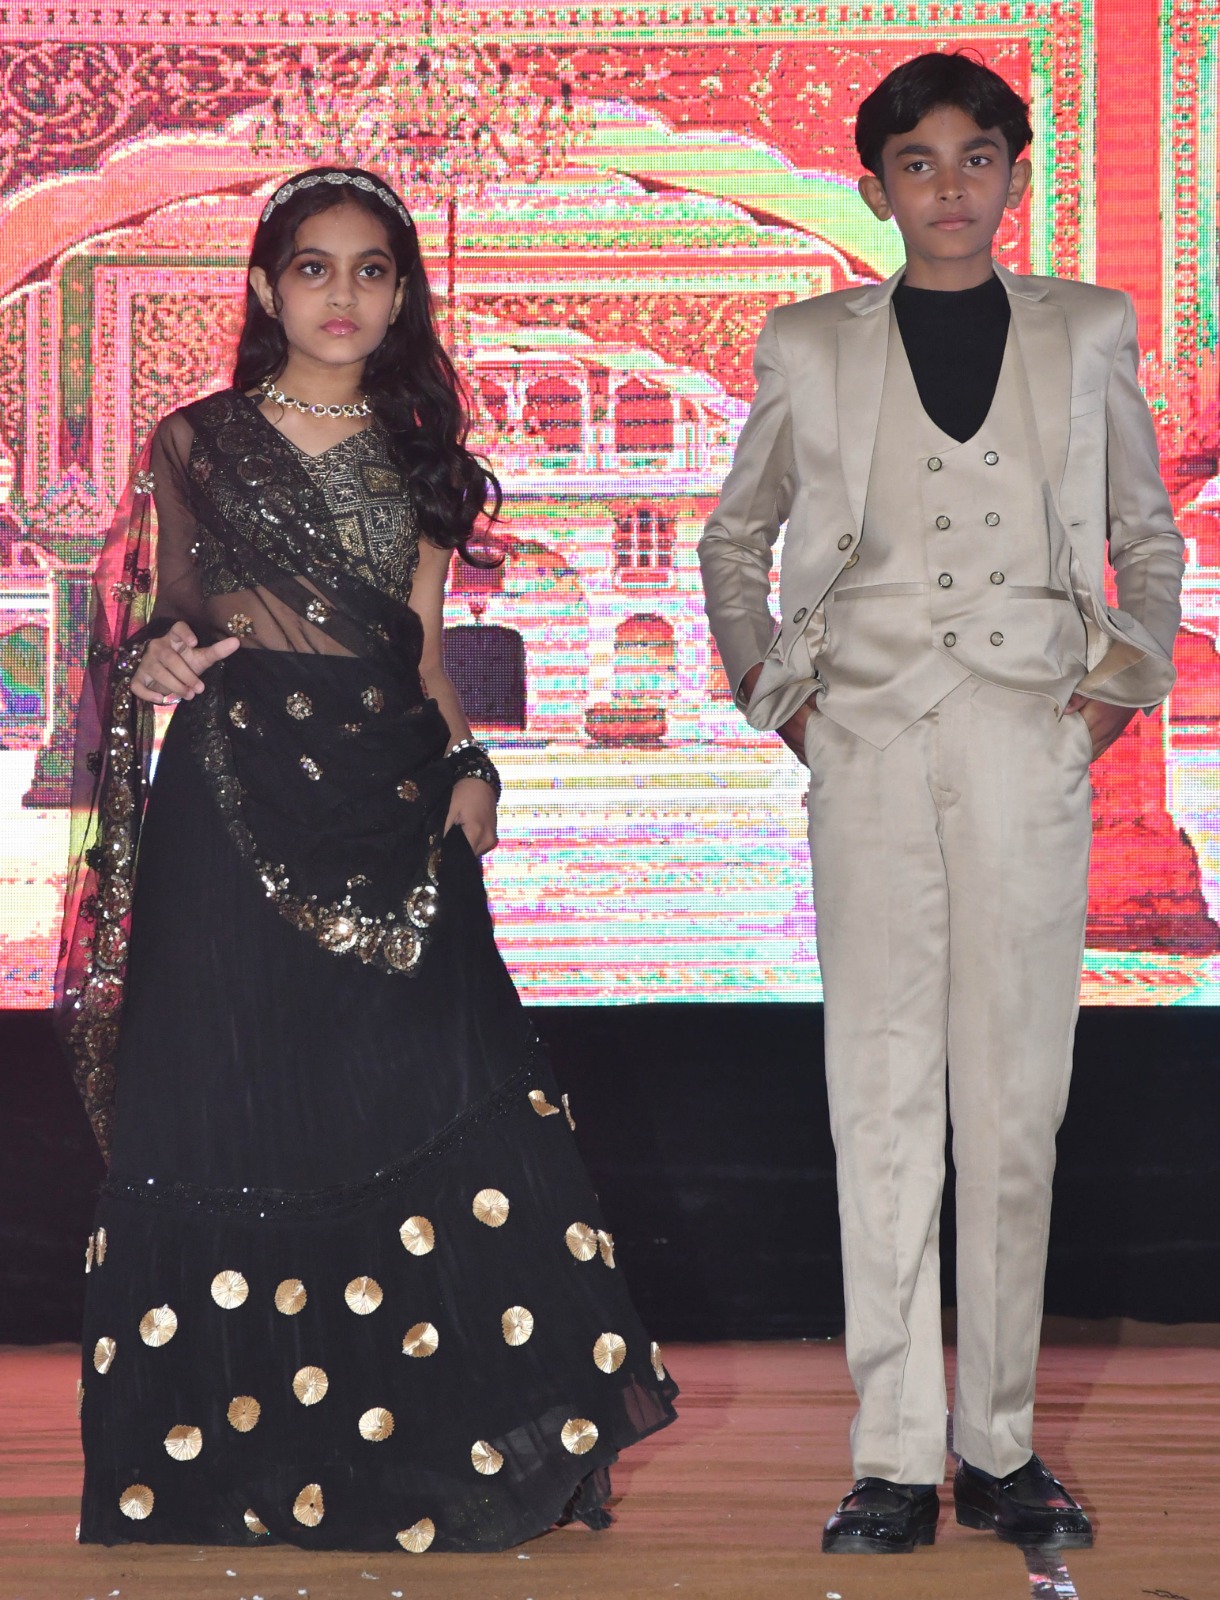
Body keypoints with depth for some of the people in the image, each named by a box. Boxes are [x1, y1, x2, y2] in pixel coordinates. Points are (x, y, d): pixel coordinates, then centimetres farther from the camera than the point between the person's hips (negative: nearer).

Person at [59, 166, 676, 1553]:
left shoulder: (414, 458, 13)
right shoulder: (194, 446, 6)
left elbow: (427, 651, 14)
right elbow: (155, 623, 9)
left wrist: (467, 766, -1)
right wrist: (154, 664, -14)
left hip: (390, 806, 2)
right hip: (234, 809, -2)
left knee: (421, 1100, -3)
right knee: (234, 1109, 0)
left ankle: (415, 1439, 8)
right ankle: (236, 1448, 11)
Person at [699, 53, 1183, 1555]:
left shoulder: (1085, 332, 12)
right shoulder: (812, 346, 11)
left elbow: (1148, 534, 22)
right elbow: (734, 536, 22)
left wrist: (1129, 673, 8)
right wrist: (767, 683, 10)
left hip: (1030, 742, 1)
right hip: (868, 741, 0)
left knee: (1016, 1092, 2)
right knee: (881, 1090, -2)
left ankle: (999, 1444, 11)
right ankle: (895, 1458, 2)